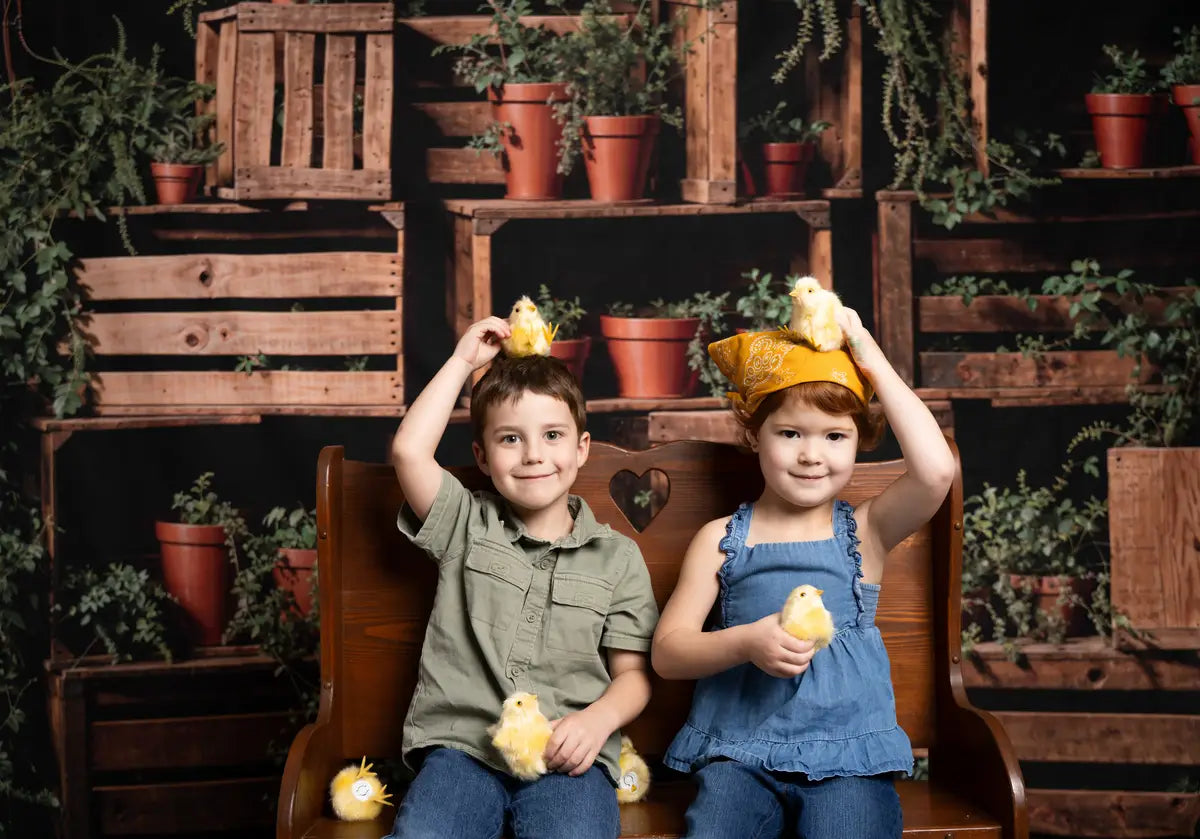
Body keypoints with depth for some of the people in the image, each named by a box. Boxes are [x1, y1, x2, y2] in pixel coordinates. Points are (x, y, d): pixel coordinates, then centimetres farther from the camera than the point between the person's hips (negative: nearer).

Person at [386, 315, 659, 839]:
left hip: (565, 756, 0)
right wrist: (463, 361, 7)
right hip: (461, 743, 0)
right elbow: (408, 451, -3)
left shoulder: (617, 557, 14)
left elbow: (633, 673, 13)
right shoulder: (466, 526, 13)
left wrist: (598, 719, -9)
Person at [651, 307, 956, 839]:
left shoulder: (864, 531, 7)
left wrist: (875, 364, -6)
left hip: (847, 757, 0)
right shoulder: (721, 539, 8)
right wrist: (746, 642, -15)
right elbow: (666, 652, 5)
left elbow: (936, 470, -13)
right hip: (738, 751, 0)